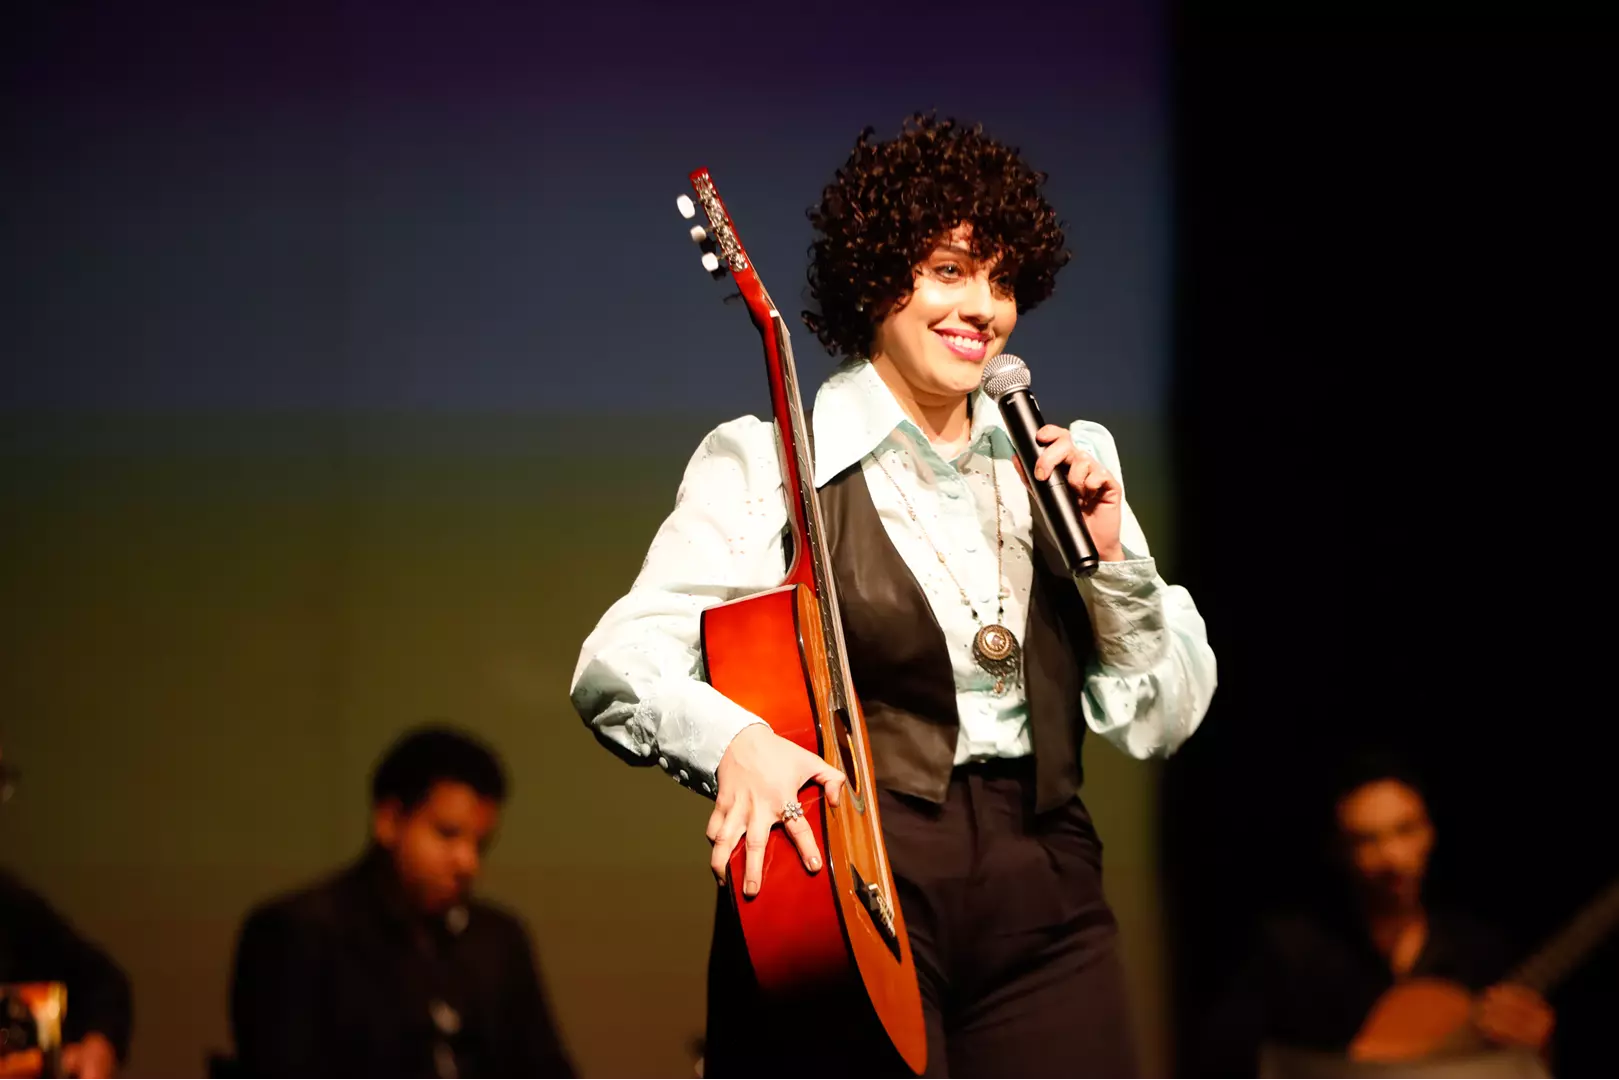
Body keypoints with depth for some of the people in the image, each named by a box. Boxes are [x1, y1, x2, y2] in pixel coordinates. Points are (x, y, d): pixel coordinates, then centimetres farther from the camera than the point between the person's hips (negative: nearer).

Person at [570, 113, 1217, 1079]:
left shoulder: (1064, 466, 12)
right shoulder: (769, 466, -1)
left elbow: (1163, 721, 11)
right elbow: (615, 669, -11)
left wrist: (1112, 557, -5)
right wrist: (736, 740, -30)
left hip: (1042, 903, 4)